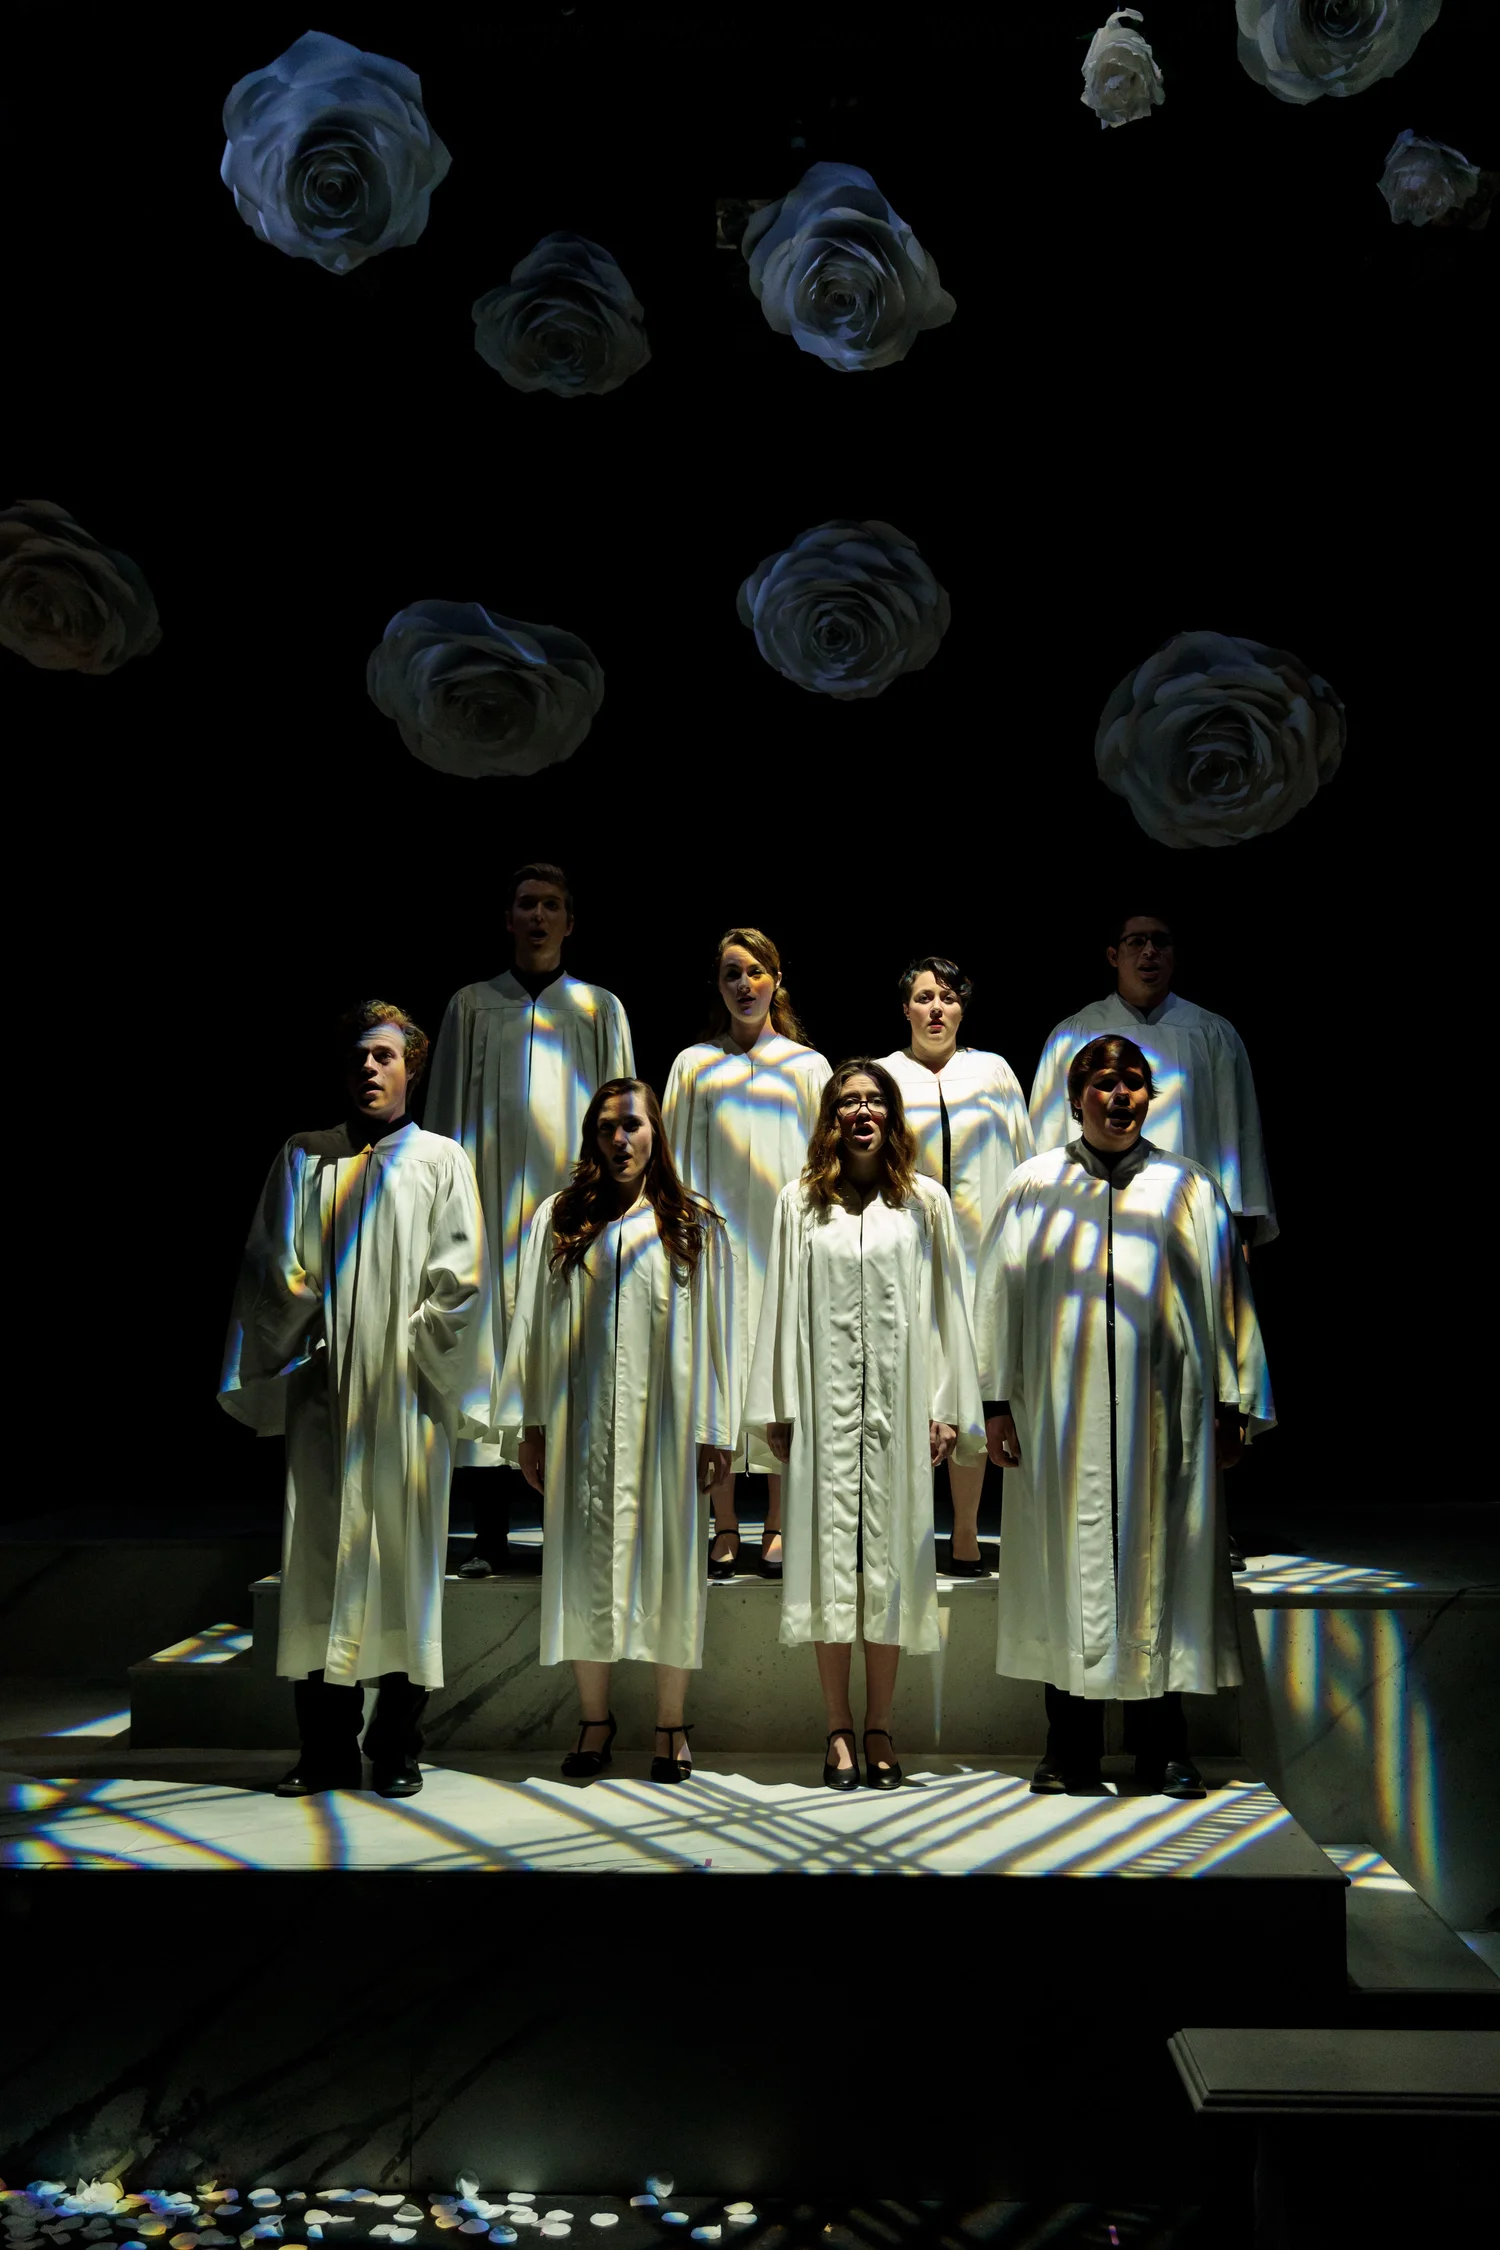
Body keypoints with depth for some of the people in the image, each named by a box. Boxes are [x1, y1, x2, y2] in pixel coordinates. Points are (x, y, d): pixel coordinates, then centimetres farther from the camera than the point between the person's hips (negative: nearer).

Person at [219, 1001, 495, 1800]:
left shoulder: (441, 1160, 6)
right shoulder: (303, 1158, 12)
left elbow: (461, 1278, 0)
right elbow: (270, 1267, 8)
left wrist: (411, 1349, -7)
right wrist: (306, 1326, -5)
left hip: (404, 1398, -2)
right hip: (321, 1389, 2)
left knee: (402, 1558, 1)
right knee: (318, 1560, 2)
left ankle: (397, 1750, 10)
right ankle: (325, 1750, 10)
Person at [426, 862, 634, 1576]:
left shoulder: (600, 1009, 12)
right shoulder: (470, 1007, 12)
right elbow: (446, 1116, 11)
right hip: (492, 1202, 1)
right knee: (489, 1341, -3)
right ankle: (489, 1534, 3)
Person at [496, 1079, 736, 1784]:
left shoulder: (694, 1226, 6)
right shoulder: (559, 1219, 8)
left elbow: (713, 1332, 3)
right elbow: (533, 1324, 7)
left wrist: (714, 1433, -2)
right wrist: (529, 1424, 2)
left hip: (664, 1421, -1)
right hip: (581, 1423, 1)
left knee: (666, 1564, 2)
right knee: (584, 1564, 5)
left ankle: (670, 1726, 13)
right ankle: (595, 1719, 18)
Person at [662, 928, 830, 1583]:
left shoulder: (808, 1066, 11)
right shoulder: (694, 1065, 11)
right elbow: (679, 1161, 9)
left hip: (785, 1237, 0)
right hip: (717, 1238, 0)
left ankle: (777, 1529, 8)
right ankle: (724, 1530, 7)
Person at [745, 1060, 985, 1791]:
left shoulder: (924, 1201, 7)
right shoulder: (800, 1202, 7)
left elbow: (946, 1305, 5)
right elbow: (781, 1305, 6)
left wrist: (947, 1408, 0)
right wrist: (775, 1408, 1)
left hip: (898, 1401, 0)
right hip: (824, 1401, 0)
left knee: (890, 1557, 3)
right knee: (830, 1553, 2)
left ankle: (879, 1724, 14)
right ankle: (839, 1726, 11)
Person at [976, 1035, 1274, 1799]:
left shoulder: (1188, 1187, 8)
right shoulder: (1033, 1185, 7)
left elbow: (1224, 1297, 7)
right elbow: (1000, 1297, 6)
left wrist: (1231, 1407, 2)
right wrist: (997, 1403, 0)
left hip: (1164, 1413, 0)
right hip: (1059, 1414, 0)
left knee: (1158, 1560, 3)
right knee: (1068, 1564, 3)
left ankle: (1161, 1750, 15)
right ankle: (1071, 1750, 14)